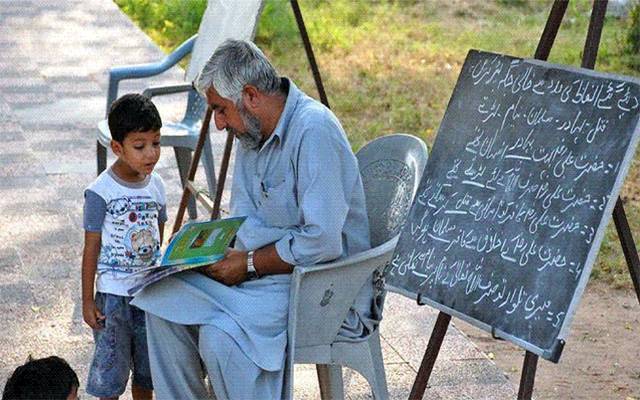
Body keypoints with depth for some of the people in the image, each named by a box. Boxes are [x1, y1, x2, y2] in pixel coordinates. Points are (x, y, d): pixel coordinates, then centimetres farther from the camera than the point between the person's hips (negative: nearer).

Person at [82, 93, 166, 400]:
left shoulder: (156, 185, 1)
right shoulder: (100, 193, -15)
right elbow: (91, 249, -10)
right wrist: (87, 300, -8)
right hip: (113, 295, -5)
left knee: (148, 365, 17)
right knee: (111, 365, 7)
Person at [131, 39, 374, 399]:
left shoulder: (314, 130, -22)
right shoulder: (253, 131, 8)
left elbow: (322, 242, -27)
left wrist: (249, 263, -17)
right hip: (263, 271, 9)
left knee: (220, 335, -29)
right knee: (163, 295, -4)